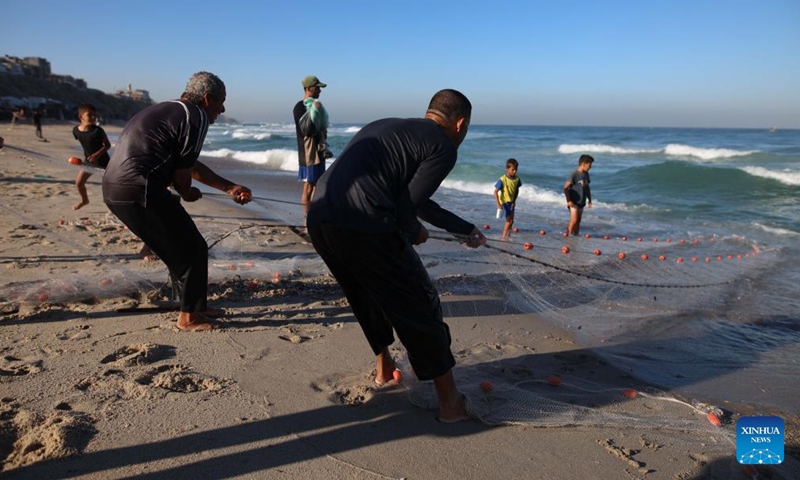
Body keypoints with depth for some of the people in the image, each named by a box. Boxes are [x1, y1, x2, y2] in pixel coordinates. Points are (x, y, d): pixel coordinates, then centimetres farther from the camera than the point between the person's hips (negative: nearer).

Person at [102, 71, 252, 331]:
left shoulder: (166, 111, 25)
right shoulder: (196, 117, -5)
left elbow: (192, 165, 30)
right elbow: (182, 172, -7)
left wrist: (230, 188, 31)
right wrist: (187, 193, 15)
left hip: (114, 191, 10)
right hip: (139, 191, -10)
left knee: (177, 249, 23)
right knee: (193, 249, 4)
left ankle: (193, 306, 33)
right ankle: (190, 316, 13)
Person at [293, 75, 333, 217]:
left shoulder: (315, 105, 15)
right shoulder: (300, 107, -11)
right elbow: (306, 131, -20)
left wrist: (324, 148, 16)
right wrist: (314, 111, -25)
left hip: (318, 152, 9)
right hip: (308, 153, -8)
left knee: (316, 185, 10)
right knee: (308, 186, -7)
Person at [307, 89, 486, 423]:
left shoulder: (385, 127, 28)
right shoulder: (443, 147, 3)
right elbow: (406, 207, -8)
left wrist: (465, 229, 43)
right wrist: (414, 234, 16)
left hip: (319, 219, 8)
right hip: (364, 229, -8)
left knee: (368, 298, 29)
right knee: (420, 308, 8)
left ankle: (383, 369, 47)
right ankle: (450, 403, 19)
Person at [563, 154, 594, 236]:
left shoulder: (586, 174, 10)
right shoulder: (574, 174, -16)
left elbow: (587, 187, 21)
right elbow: (566, 187, -18)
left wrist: (589, 200, 18)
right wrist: (568, 200, -18)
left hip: (581, 202, 8)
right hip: (574, 202, -8)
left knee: (578, 221, 11)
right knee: (574, 220, -12)